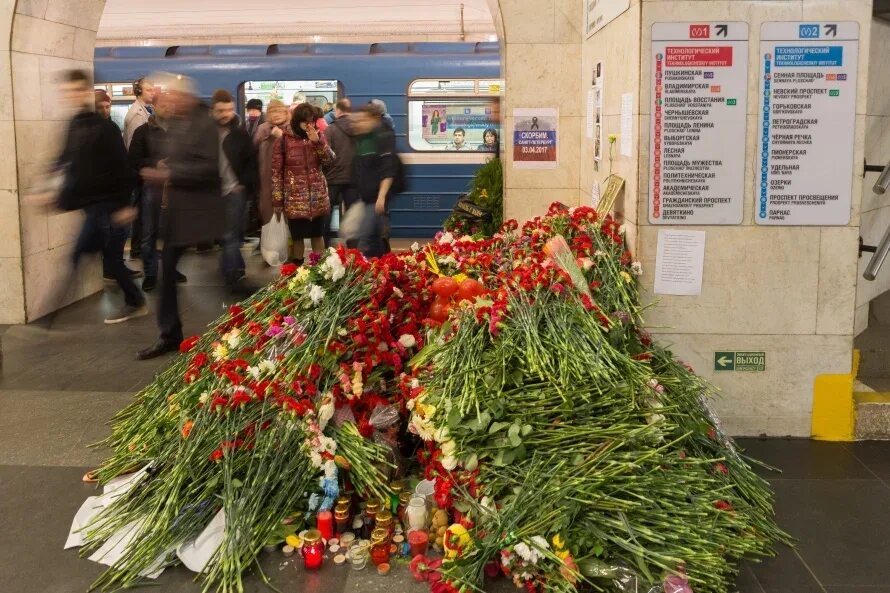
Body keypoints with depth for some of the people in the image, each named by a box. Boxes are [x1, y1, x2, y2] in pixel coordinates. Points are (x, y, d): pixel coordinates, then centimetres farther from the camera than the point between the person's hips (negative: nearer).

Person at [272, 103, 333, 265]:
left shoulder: (318, 135, 4)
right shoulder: (284, 138, -8)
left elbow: (329, 159, -4)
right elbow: (276, 170, -6)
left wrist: (317, 141, -18)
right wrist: (277, 200, -8)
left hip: (317, 195, 3)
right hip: (295, 196, -3)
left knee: (318, 234, 10)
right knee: (297, 236, 4)